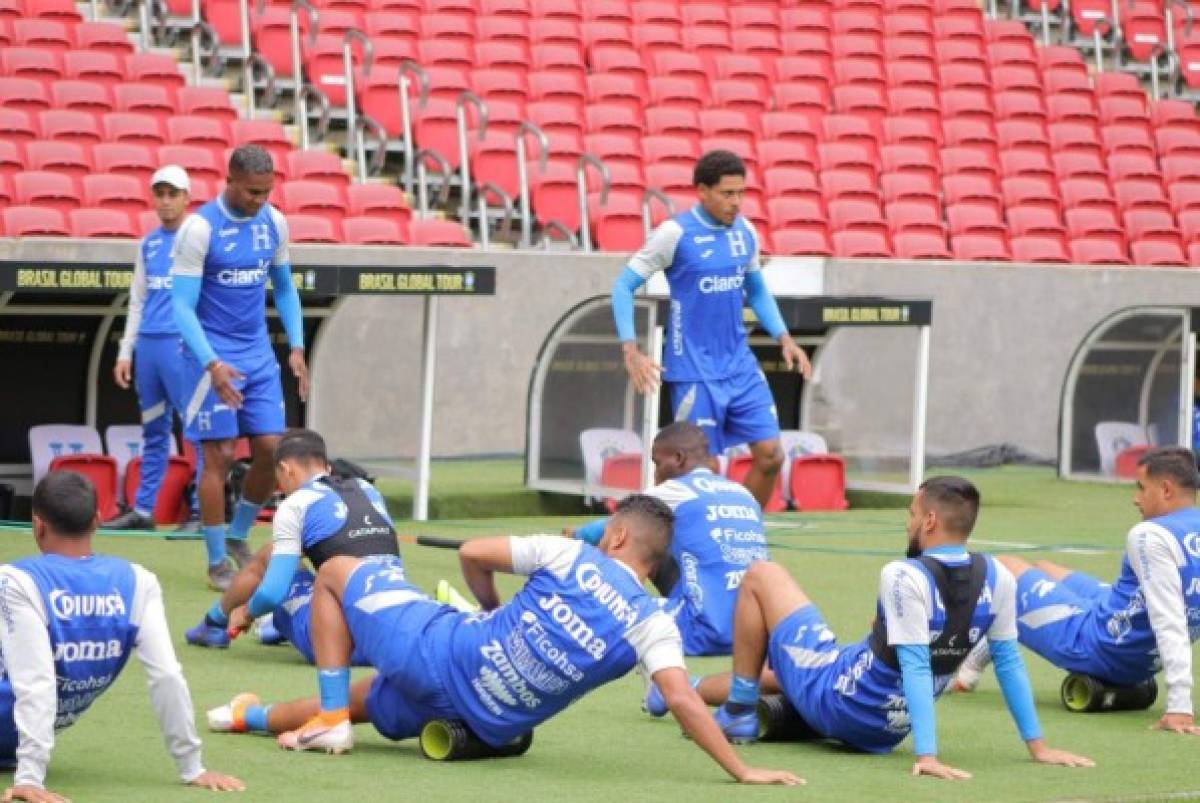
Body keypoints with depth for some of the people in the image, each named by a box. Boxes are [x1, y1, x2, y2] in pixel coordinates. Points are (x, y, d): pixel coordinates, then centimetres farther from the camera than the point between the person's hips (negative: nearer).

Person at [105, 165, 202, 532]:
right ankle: (143, 509, 15)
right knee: (153, 430, 11)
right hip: (147, 344, 6)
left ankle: (202, 511, -4)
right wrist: (125, 351, 16)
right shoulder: (149, 244, 16)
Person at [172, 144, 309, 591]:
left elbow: (284, 288, 17)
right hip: (212, 356, -6)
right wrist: (212, 365, -27)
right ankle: (217, 564, 6)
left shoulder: (274, 223, 3)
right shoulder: (199, 229, -15)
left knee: (271, 449, 2)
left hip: (258, 355, 6)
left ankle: (238, 537, 24)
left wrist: (296, 346, 6)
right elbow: (182, 305, -16)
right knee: (220, 455, -5)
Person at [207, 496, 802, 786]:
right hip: (484, 726, 3)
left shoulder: (569, 557, -9)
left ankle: (329, 718, 16)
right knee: (364, 702, 34)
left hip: (436, 651, -3)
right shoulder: (652, 627, -7)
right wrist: (743, 772, -22)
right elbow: (683, 700, -22)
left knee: (335, 572, 21)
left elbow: (472, 554, -4)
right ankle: (254, 717, 49)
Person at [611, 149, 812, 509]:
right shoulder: (675, 234, -11)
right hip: (695, 372, -6)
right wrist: (631, 351, -16)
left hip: (741, 367, 6)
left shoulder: (745, 232, 6)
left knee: (770, 455, 0)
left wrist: (784, 338, 9)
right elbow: (624, 286, -6)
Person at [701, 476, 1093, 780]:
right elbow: (1009, 663, -4)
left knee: (762, 575, 9)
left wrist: (927, 755, -34)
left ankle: (738, 714, 14)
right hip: (885, 732, 7)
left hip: (833, 700, -7)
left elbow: (916, 668, -30)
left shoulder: (904, 577, -26)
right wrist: (1038, 747, 3)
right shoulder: (997, 579, -8)